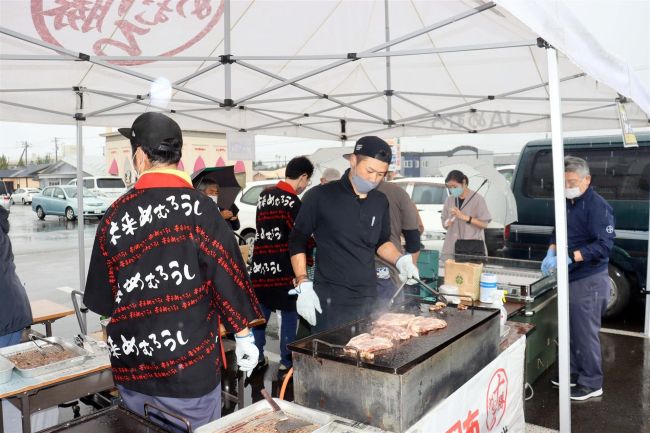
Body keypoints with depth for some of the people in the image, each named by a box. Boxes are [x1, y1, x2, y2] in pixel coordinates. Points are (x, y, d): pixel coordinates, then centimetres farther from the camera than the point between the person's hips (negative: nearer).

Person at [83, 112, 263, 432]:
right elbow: (228, 274, -13)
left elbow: (102, 299, 6)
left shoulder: (114, 215, -2)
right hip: (187, 369, -4)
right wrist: (244, 336, -1)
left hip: (131, 370, 5)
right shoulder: (195, 207, -15)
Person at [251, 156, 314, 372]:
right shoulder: (292, 201, -13)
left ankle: (256, 357, 22)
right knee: (289, 313, 6)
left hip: (260, 263, 7)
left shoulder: (265, 194, 9)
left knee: (260, 312, 14)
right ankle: (287, 361, 13)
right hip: (283, 267, -7)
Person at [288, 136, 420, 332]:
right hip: (330, 302, -5)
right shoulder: (321, 197, -9)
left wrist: (400, 260, -1)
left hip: (369, 300, 5)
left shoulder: (380, 202, 6)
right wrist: (303, 285, -11)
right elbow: (298, 242, -2)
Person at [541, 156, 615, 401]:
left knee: (586, 333, 1)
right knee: (572, 330, 18)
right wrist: (551, 253, -1)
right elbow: (558, 233, 19)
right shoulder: (568, 204, 10)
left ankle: (591, 384, 16)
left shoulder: (597, 206, -15)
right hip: (571, 278, 8)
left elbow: (604, 245, -22)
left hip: (589, 281, -8)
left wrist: (570, 257, -28)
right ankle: (575, 373, 34)